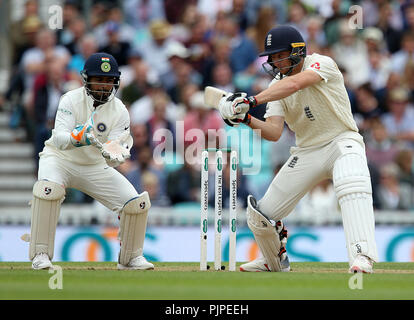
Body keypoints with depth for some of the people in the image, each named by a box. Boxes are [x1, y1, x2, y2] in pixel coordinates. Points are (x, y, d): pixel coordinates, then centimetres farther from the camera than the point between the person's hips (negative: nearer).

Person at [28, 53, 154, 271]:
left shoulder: (119, 111, -8)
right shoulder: (71, 100, -15)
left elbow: (112, 160, -16)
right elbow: (58, 138, -29)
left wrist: (114, 154, -39)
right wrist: (76, 138, -50)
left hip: (95, 167, 3)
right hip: (60, 159, -3)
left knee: (137, 203, -9)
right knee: (49, 190, -36)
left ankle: (130, 257, 15)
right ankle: (40, 255, -27)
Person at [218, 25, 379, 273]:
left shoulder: (323, 64, -15)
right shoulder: (277, 85, 2)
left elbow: (295, 83, -35)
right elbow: (274, 132, -9)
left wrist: (252, 101, -43)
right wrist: (248, 120, -28)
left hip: (342, 141, -6)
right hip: (307, 152, 6)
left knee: (353, 186, -40)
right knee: (261, 215, 2)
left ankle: (362, 256, -46)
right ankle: (276, 261, 32)